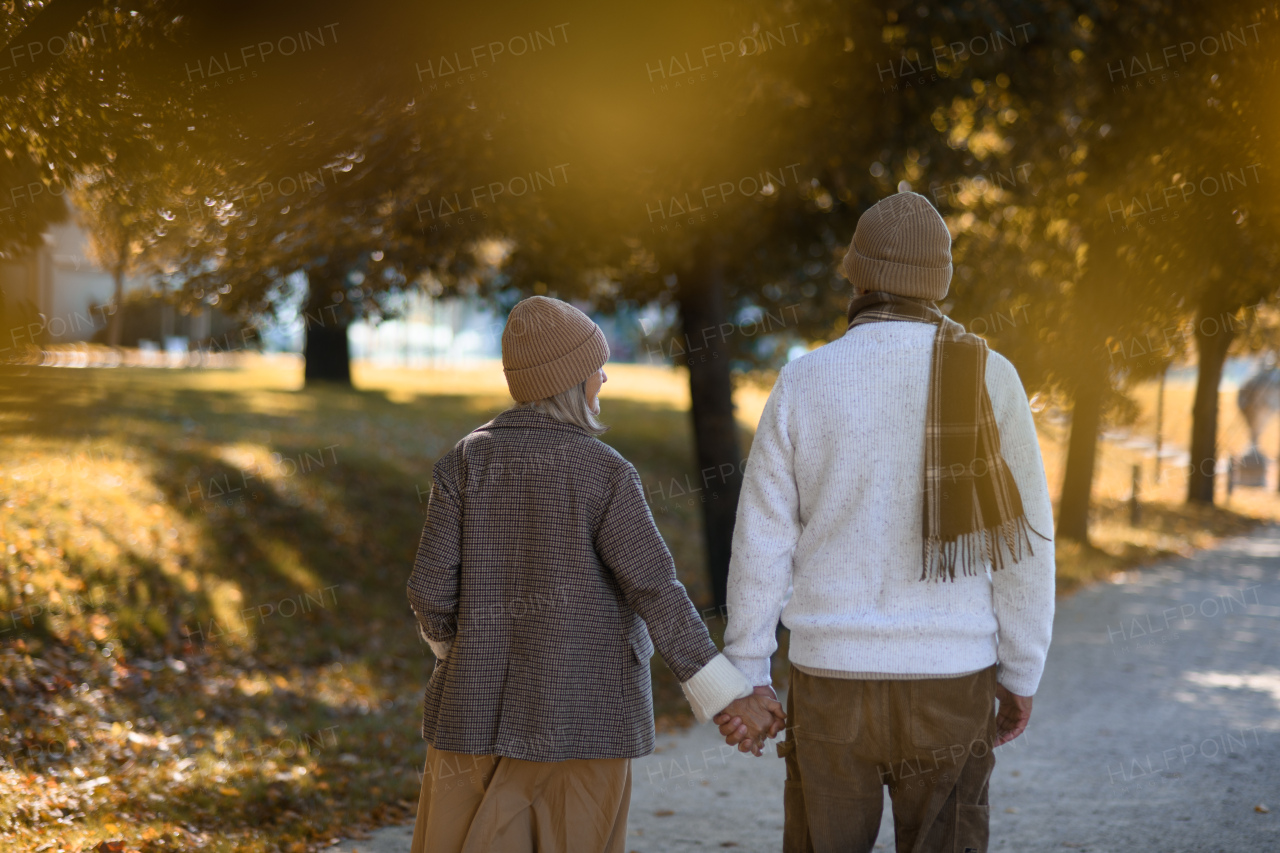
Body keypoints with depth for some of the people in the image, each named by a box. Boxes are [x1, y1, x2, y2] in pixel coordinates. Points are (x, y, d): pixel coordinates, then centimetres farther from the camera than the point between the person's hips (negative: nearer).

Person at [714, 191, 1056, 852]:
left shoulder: (802, 384, -4)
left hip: (832, 678, 0)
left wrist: (745, 676, 6)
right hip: (950, 682, 0)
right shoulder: (988, 379, -5)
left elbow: (762, 544, -2)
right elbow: (1022, 540, -4)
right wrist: (1021, 675, 5)